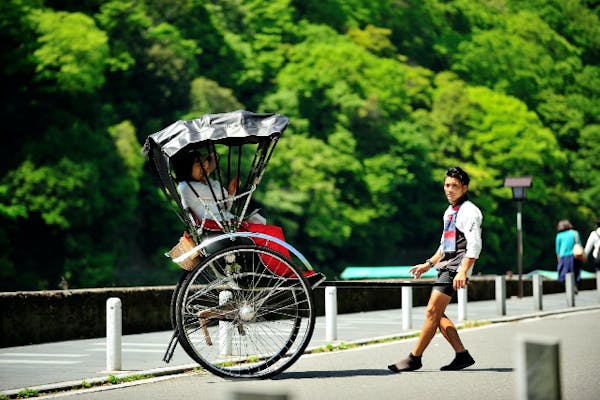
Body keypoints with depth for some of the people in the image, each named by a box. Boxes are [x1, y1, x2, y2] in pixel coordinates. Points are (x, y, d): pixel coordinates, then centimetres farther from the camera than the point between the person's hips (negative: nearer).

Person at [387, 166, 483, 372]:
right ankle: (462, 355, 11)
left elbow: (474, 246, -18)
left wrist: (463, 271, -27)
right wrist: (428, 264, 27)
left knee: (432, 312, -11)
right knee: (437, 315, 5)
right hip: (444, 267, 10)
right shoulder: (449, 211, 20)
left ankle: (414, 358, -7)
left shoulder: (469, 212, -8)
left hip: (455, 269, -9)